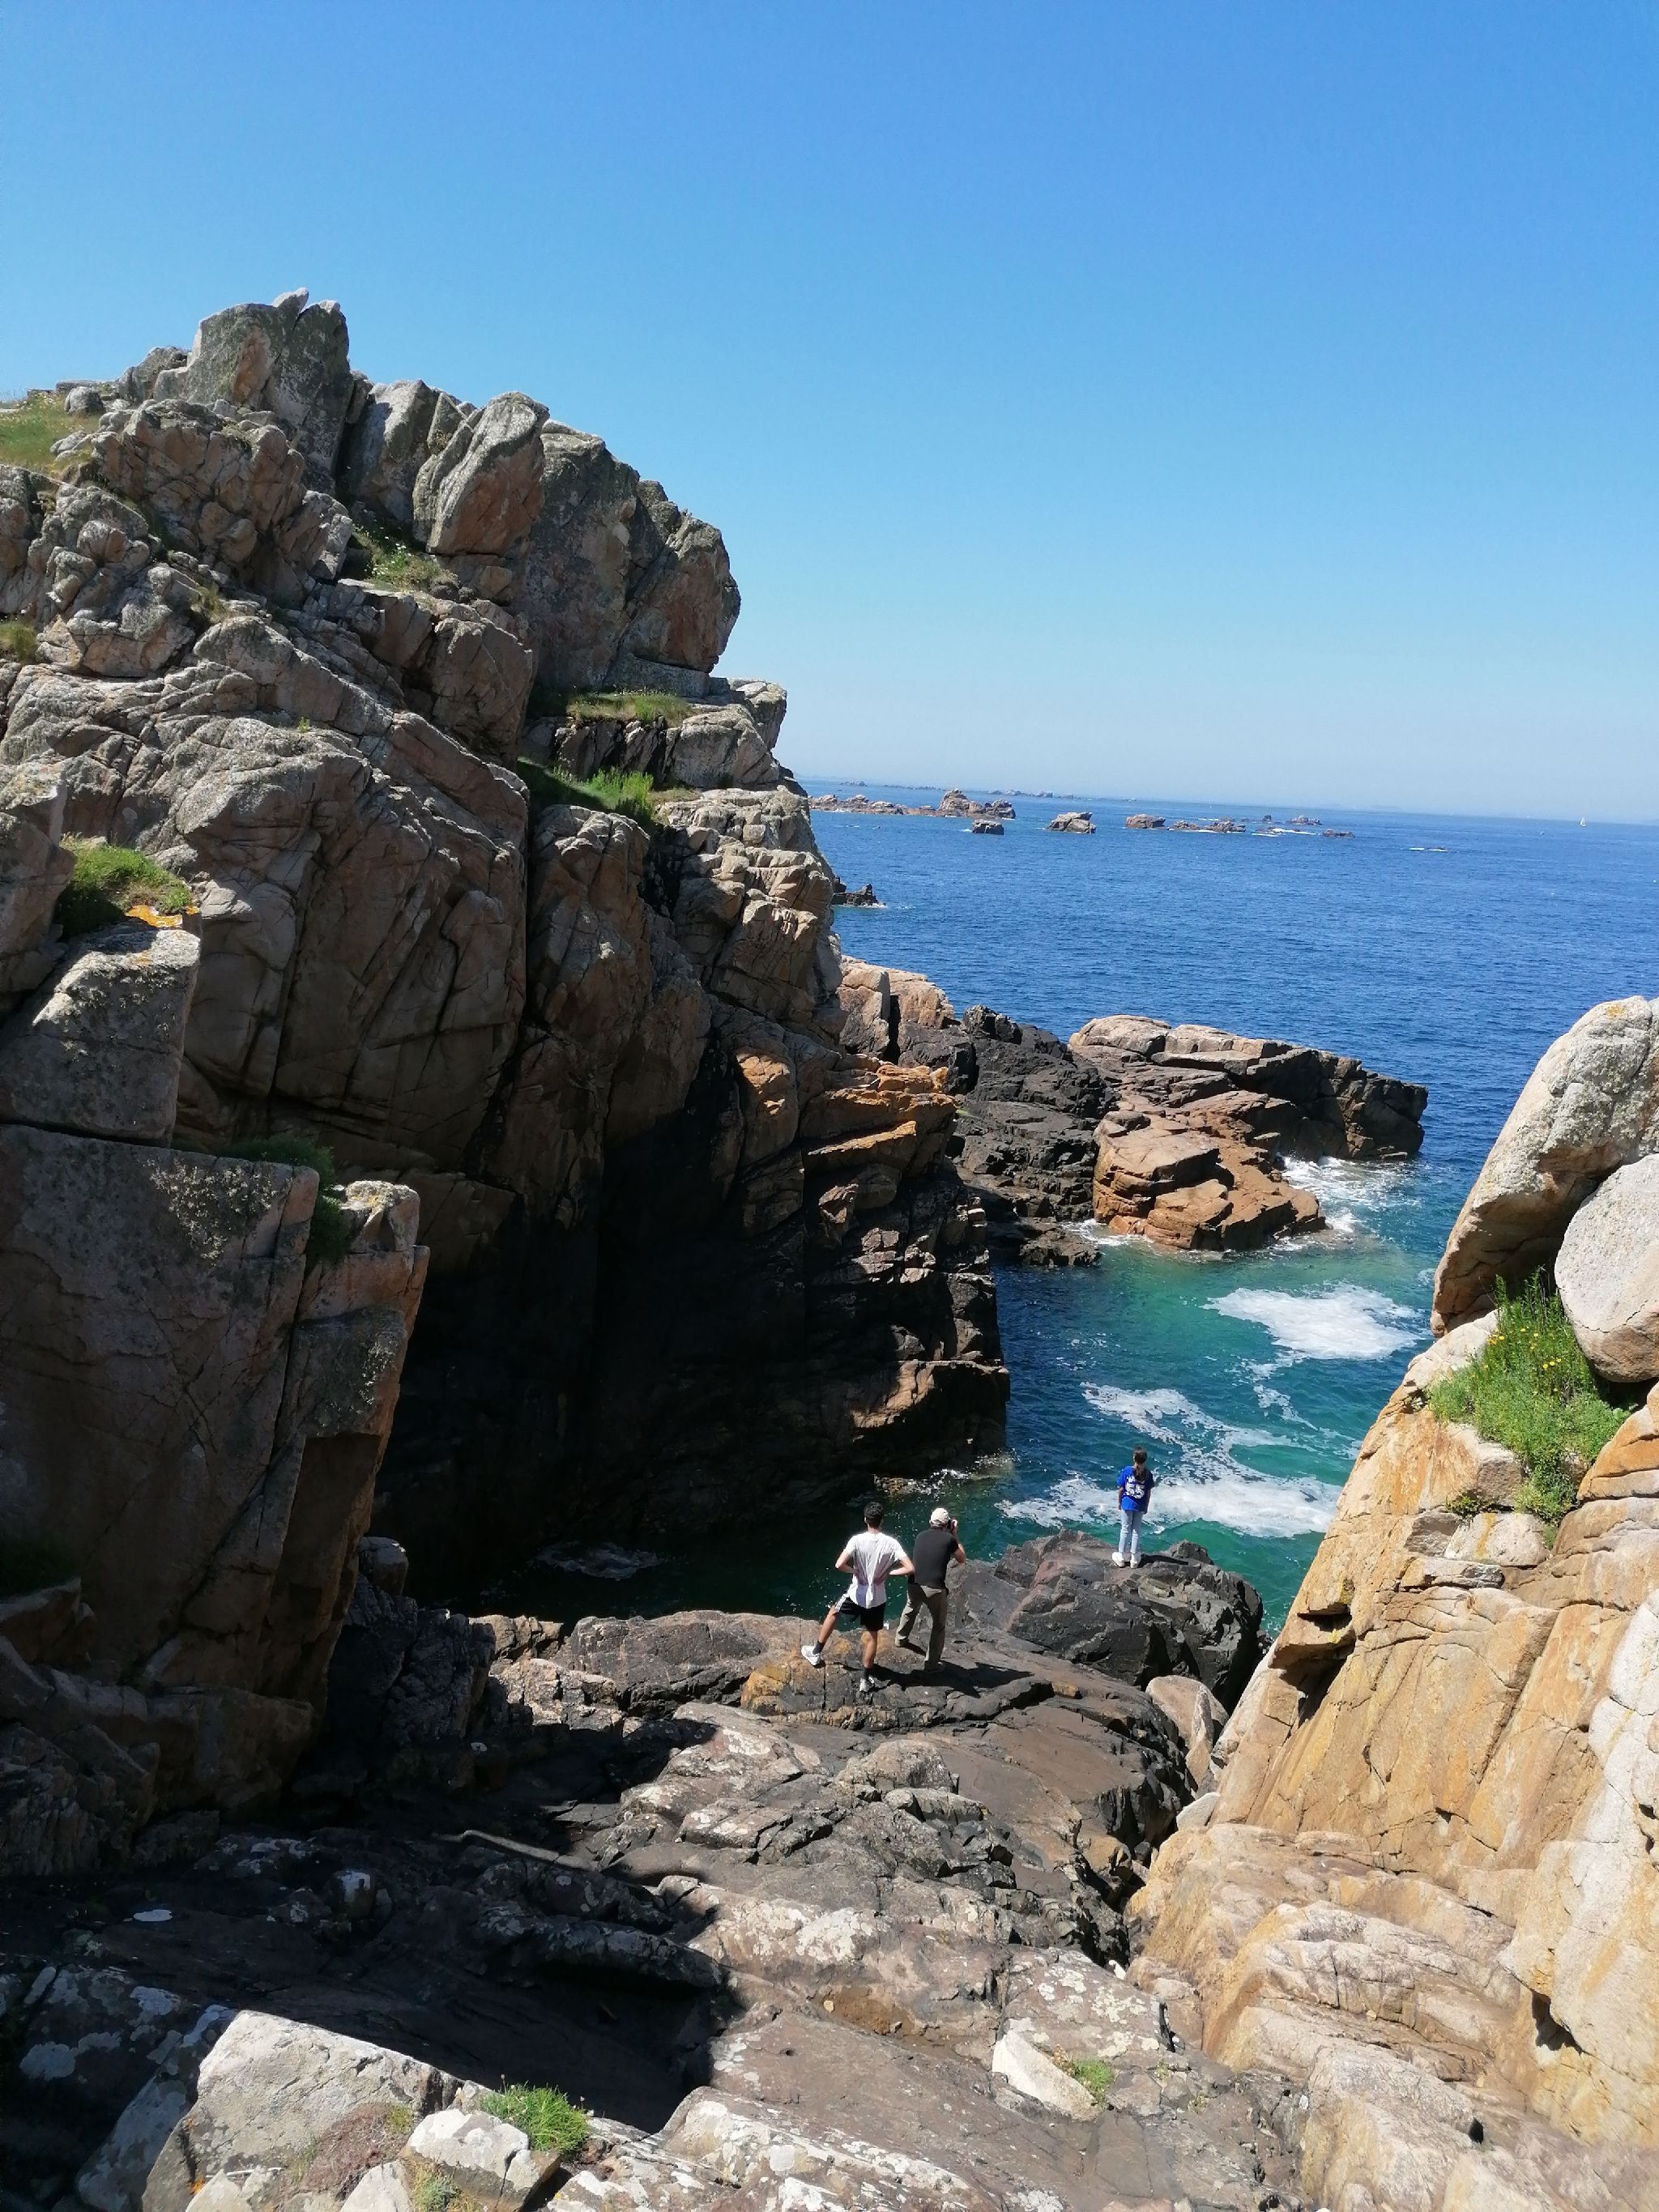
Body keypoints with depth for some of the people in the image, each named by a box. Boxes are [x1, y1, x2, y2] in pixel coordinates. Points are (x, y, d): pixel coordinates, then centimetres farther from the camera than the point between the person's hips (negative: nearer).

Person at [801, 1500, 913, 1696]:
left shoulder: (857, 1541, -20)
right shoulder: (890, 1543, -16)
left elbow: (839, 1565, -30)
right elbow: (910, 1569, -20)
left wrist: (854, 1570, -10)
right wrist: (888, 1572, -7)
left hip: (857, 1595, -1)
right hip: (878, 1598, 1)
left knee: (833, 1613, 27)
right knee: (872, 1637, 17)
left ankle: (816, 1652, 37)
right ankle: (866, 1679, 26)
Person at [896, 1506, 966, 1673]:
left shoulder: (921, 1536, 7)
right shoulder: (949, 1539, -4)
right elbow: (962, 1560, 12)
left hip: (915, 1585, 4)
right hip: (935, 1589, -4)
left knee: (910, 1610, 35)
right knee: (938, 1626, 16)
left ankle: (901, 1640, 56)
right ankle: (931, 1665, 17)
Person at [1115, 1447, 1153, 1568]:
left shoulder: (1127, 1470, -12)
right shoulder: (1148, 1473, -7)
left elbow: (1121, 1488, -8)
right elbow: (1149, 1492, -2)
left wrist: (1119, 1502, 5)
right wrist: (1146, 1506, 10)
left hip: (1127, 1504, -2)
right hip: (1140, 1506, 2)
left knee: (1125, 1530, 9)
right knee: (1136, 1531, 10)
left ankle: (1122, 1557, 15)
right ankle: (1134, 1559, 15)